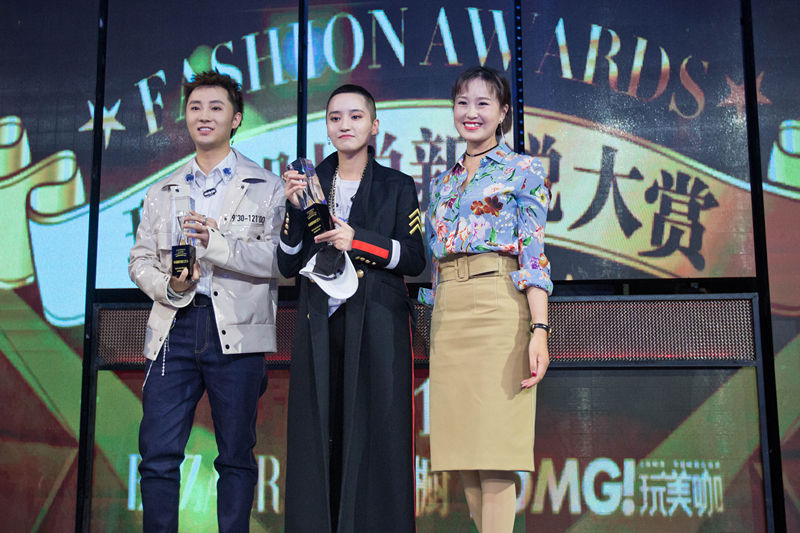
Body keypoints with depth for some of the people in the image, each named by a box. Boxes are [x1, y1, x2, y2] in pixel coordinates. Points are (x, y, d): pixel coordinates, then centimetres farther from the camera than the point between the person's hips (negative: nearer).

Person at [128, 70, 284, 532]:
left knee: (236, 456, 5)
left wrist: (217, 243, -17)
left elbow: (277, 259, -5)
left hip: (236, 332, -3)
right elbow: (140, 260, 16)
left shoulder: (266, 187, 6)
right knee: (158, 455, 0)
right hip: (175, 327, 3)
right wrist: (168, 286, -5)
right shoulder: (162, 193, 19)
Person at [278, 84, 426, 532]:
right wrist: (297, 209, -4)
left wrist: (358, 240, -12)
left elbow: (415, 259, -1)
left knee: (376, 436, -4)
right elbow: (289, 266, 9)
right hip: (320, 326, 2)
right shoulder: (309, 184, 14)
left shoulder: (397, 187, 7)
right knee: (318, 438, 2)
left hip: (377, 326, -2)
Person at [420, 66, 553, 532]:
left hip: (499, 305, -6)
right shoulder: (443, 183, 21)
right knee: (462, 443, 6)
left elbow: (534, 253, -5)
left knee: (495, 444, -9)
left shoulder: (523, 171, 5)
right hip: (447, 314, 6)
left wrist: (539, 329, -15)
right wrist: (438, 325, 14)